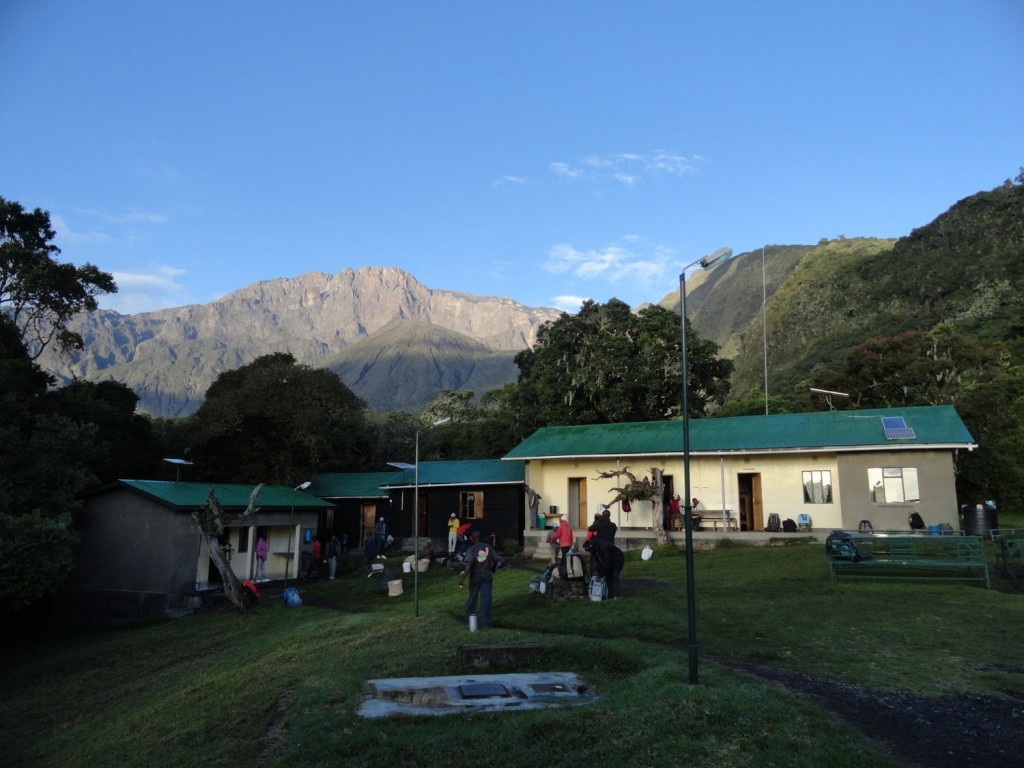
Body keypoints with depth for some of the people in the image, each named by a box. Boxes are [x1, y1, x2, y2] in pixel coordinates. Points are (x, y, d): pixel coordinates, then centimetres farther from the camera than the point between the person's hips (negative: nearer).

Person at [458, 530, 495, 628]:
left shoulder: (472, 549, -9)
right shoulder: (489, 547, 2)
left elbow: (469, 565, -21)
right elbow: (494, 561, 7)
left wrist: (463, 578, -24)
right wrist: (491, 572, 23)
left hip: (475, 576, -1)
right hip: (487, 575, 1)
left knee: (472, 596, 15)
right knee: (486, 598, 1)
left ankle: (469, 617, 30)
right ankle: (484, 621, -2)